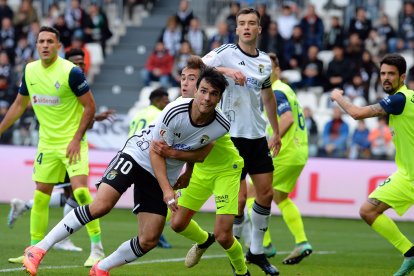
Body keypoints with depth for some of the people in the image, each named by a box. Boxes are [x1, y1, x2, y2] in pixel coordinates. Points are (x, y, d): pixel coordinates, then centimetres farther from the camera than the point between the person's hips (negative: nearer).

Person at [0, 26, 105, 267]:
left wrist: (76, 139, -17)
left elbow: (90, 107, -11)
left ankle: (97, 247, -8)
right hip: (46, 144, 6)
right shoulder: (29, 71, 3)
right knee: (40, 197, 6)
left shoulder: (71, 71, -15)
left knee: (81, 190, -17)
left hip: (72, 142, -6)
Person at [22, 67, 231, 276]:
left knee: (149, 241, -5)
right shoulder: (175, 111, -25)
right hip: (136, 156, -5)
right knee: (100, 206, -24)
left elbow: (200, 154, 1)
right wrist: (166, 190, -26)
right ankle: (39, 249, -16)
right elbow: (155, 151, -19)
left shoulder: (221, 127, -13)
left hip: (163, 177, 5)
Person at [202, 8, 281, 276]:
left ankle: (256, 251, 23)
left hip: (258, 136, 6)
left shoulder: (265, 61, 7)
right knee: (239, 197, -7)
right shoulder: (225, 53, -9)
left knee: (266, 193, 7)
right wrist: (225, 70, -36)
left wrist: (276, 131, 24)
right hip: (233, 135, -6)